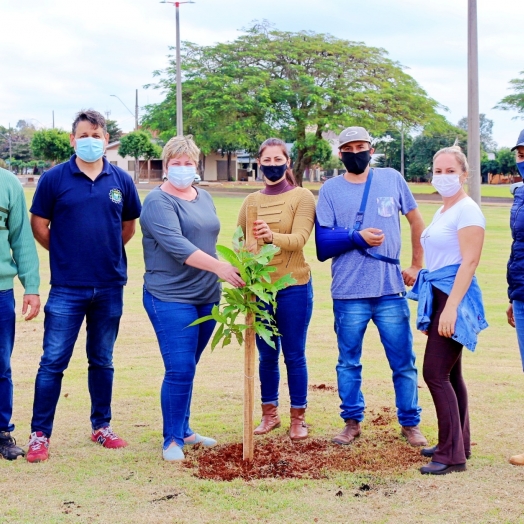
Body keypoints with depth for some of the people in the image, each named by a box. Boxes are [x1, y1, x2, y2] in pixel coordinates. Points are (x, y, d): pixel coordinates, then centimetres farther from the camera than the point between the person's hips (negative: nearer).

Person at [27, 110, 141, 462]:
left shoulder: (121, 181, 4)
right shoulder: (54, 178, -4)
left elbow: (129, 225, 16)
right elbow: (39, 225, 2)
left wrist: (108, 253, 12)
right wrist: (66, 254, 6)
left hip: (110, 287, 3)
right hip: (67, 288, -3)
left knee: (102, 360, 13)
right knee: (53, 361, -2)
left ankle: (102, 427, 25)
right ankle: (40, 434, 7)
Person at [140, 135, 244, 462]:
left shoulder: (204, 198, 14)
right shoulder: (159, 202, -10)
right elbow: (176, 245, -23)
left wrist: (216, 285, 19)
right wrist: (218, 267, -31)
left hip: (206, 298, 7)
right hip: (171, 299, -7)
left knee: (188, 369, 14)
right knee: (180, 370, -9)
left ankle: (183, 430, 25)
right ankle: (172, 440, 2)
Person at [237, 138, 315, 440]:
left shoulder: (302, 197, -4)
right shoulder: (251, 201, 9)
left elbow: (299, 239, -18)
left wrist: (272, 236, -38)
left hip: (293, 287, -3)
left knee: (294, 355, 3)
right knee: (266, 355, 12)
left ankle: (298, 418, 15)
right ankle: (270, 414, 25)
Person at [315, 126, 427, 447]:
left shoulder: (392, 179, 6)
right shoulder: (331, 189, 4)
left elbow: (416, 221, 16)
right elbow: (322, 241, -2)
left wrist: (417, 265, 13)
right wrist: (356, 237, -16)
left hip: (391, 290, 0)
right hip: (348, 293, 0)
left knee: (403, 362, 3)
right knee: (349, 362, 9)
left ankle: (410, 423, 15)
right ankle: (353, 422, 23)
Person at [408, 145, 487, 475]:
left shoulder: (467, 211, -12)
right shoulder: (443, 211, 16)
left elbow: (469, 262, -18)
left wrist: (451, 307, -23)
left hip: (456, 295, -9)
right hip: (438, 294, 9)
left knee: (435, 373, -12)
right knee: (449, 374, 13)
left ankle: (452, 454, -8)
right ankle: (458, 443, 23)